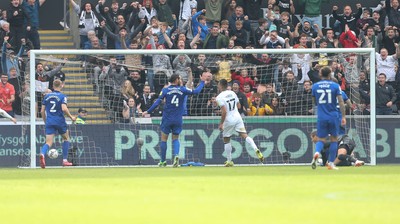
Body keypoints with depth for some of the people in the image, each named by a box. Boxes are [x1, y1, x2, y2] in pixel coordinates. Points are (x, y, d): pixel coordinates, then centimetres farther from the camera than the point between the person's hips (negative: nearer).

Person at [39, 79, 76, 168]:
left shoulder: (47, 96, 10)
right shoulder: (62, 96, -4)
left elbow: (42, 111, 10)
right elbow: (64, 108, -19)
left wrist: (45, 121, 23)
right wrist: (71, 117, -5)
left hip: (49, 122, 3)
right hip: (60, 121, -3)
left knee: (49, 142, -3)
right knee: (66, 138, 22)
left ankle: (42, 154, -37)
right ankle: (65, 160, 18)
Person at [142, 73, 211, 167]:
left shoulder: (165, 90, -3)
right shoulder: (182, 90, -1)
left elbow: (157, 102, -9)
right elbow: (196, 91, 3)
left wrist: (148, 112, -4)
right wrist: (202, 82, 17)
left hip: (167, 119, -1)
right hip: (178, 119, 1)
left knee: (164, 139, 10)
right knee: (175, 139, 13)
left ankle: (163, 161, 14)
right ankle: (176, 155, -15)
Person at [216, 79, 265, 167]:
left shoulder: (219, 97, -13)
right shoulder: (232, 93, 7)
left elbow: (224, 111, -20)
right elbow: (238, 105, 16)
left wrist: (221, 123, -13)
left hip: (228, 120, -5)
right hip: (237, 117, 5)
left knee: (226, 140, 12)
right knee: (245, 135, -1)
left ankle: (229, 161, 17)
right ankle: (256, 150, -25)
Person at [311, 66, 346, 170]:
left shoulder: (315, 86, 4)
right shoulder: (335, 86, -2)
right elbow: (341, 102, -8)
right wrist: (343, 117, -6)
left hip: (321, 117, 1)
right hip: (333, 116, -1)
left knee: (321, 139, 7)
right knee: (334, 139, 12)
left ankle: (317, 153, -26)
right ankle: (331, 163, 11)